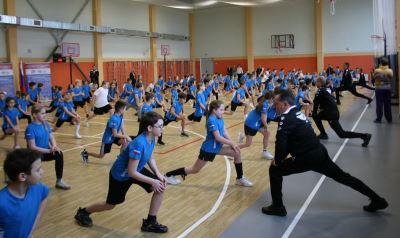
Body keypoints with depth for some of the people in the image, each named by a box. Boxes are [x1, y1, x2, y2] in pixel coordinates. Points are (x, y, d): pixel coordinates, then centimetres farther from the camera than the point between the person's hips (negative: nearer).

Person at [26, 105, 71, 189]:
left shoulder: (46, 124, 3)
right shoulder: (30, 128, -17)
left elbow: (52, 138, 6)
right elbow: (32, 147, -20)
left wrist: (54, 146, -18)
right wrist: (49, 150, -24)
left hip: (46, 151, 6)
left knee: (59, 154, -23)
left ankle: (59, 181, -15)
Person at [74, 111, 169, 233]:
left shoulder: (151, 138, -13)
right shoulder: (139, 144, -37)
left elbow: (150, 158, 4)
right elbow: (132, 172, -32)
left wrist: (158, 174, -11)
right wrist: (152, 181, -27)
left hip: (137, 169, 7)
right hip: (120, 175, -7)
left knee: (161, 186, -10)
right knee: (111, 204, 13)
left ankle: (150, 222, 4)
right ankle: (83, 212, 42)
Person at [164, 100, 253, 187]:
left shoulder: (219, 118, 0)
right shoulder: (212, 120, -26)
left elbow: (225, 132, -2)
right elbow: (218, 137, -29)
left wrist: (233, 144, -13)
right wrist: (232, 144, -21)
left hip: (217, 147, 8)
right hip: (208, 149, -8)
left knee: (237, 153, 0)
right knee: (195, 170, 3)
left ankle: (240, 178, 14)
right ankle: (169, 175, 16)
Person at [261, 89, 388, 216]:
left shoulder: (287, 117, -15)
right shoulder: (297, 113, 13)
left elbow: (281, 142, -24)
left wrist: (277, 160, -7)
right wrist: (281, 158, 16)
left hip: (307, 158, -9)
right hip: (319, 153, 9)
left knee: (275, 169, 4)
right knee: (342, 176, 19)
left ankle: (277, 207, 11)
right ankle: (377, 200, 29)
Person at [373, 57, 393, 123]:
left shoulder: (377, 71, -10)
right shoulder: (390, 71, -8)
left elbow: (374, 77, 3)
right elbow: (391, 77, 8)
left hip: (379, 89, -2)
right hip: (388, 89, 2)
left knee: (379, 104, 3)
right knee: (387, 104, 9)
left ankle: (379, 119, 5)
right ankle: (389, 119, 16)